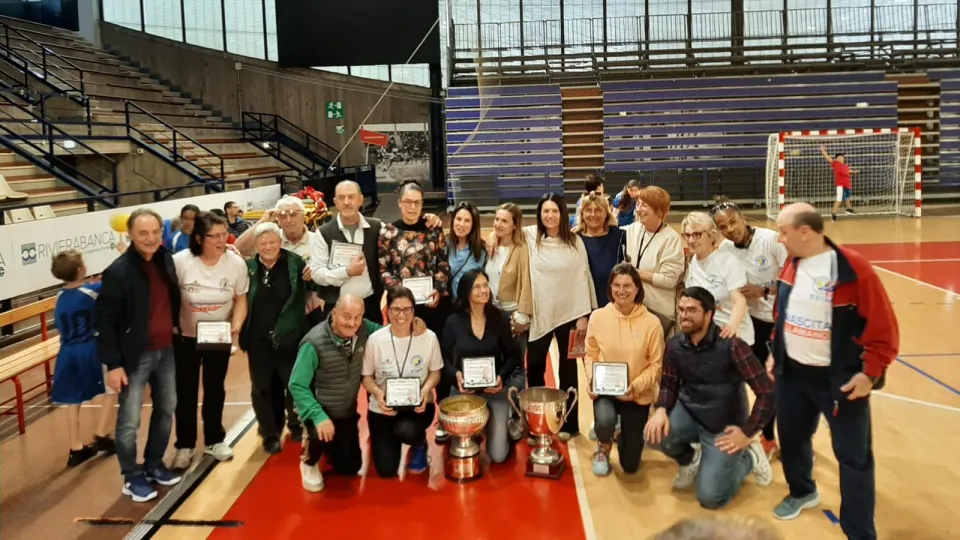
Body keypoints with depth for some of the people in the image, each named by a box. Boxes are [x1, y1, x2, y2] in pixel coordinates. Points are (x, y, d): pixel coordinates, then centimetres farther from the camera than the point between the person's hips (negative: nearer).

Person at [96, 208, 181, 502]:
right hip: (135, 356, -6)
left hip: (166, 351, 7)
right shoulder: (118, 271, -17)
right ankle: (132, 476, 20)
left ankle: (154, 464, 35)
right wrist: (113, 363, -16)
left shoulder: (166, 260, 1)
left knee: (166, 410, 18)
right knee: (129, 421, 2)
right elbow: (104, 320, -15)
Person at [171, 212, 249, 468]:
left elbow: (241, 300, -4)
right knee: (186, 392, 9)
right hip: (185, 337, -1)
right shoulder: (180, 262, -20)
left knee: (215, 389, 16)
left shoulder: (236, 263, -15)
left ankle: (214, 440, 33)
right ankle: (185, 445, 26)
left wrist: (236, 327, -18)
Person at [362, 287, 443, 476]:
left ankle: (420, 444, 5)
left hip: (418, 405, -1)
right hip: (383, 407, 1)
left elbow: (435, 371, 3)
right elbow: (366, 376, 0)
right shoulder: (375, 339, -11)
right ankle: (391, 440, 34)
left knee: (407, 430, -36)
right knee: (386, 470, -3)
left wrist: (426, 389, -18)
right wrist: (377, 393, -21)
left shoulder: (428, 337, -10)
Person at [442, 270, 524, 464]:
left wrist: (502, 376, -16)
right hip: (464, 390, 0)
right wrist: (455, 375, -19)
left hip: (495, 389, 0)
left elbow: (512, 355, 2)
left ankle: (503, 426, 28)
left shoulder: (500, 319, -4)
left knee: (498, 455, -6)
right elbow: (444, 357, 1)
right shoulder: (453, 322, -6)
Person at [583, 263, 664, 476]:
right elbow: (590, 354, 1)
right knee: (605, 421, -37)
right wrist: (591, 378, -16)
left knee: (630, 465, 4)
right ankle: (603, 448, 3)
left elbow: (656, 365, -8)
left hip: (637, 395, 0)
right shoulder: (598, 317, -9)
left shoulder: (651, 323, -14)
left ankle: (626, 434, 42)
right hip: (605, 390, 0)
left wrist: (637, 385, -22)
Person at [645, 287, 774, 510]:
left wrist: (748, 432, -16)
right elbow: (668, 385, 3)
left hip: (724, 427, -4)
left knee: (710, 497, -9)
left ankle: (749, 457, 20)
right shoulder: (675, 345, -7)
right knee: (655, 433, -26)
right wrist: (661, 410, -19)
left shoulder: (731, 345, -22)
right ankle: (690, 460, 9)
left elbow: (766, 391, -20)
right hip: (689, 414, 4)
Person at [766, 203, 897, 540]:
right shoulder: (791, 264, 1)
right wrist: (774, 352, 13)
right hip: (792, 373, 6)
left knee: (853, 457, 3)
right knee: (791, 437, 19)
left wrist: (871, 373, -15)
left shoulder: (854, 268, -19)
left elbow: (883, 327, -14)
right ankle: (802, 492, 46)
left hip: (841, 378, -6)